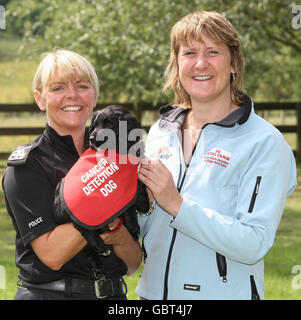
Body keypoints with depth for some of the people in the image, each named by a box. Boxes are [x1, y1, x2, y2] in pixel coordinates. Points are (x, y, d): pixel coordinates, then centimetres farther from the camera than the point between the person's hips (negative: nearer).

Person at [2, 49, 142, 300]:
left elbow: (133, 265, 6)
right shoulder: (26, 165, -9)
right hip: (49, 293, -5)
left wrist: (120, 237, -15)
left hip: (114, 293, 5)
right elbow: (51, 255, -20)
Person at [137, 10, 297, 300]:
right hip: (154, 291, 5)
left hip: (224, 293, -4)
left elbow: (254, 244, -21)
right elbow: (144, 230, 11)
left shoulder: (265, 142, -11)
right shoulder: (159, 132, 5)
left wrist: (176, 204, -24)